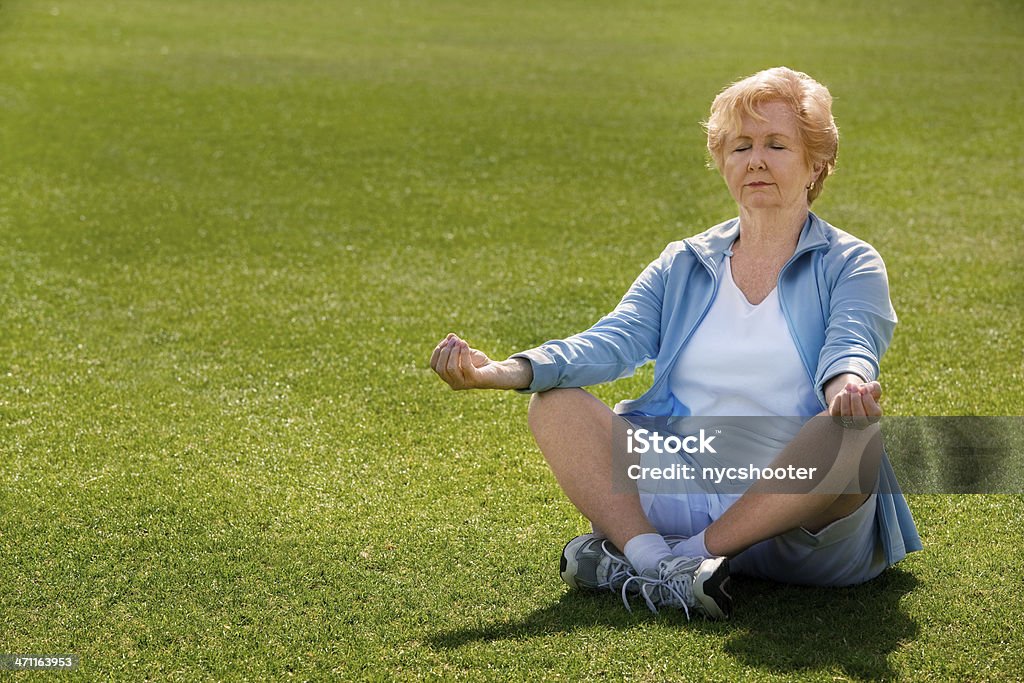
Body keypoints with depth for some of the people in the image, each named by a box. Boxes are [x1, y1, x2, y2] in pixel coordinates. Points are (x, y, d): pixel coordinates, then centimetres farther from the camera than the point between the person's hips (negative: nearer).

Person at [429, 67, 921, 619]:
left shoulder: (849, 264, 7)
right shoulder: (683, 265, 16)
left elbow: (852, 345, -13)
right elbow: (613, 341, 1)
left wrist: (847, 385, -40)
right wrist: (502, 372, -17)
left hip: (796, 509, -3)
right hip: (682, 490, 3)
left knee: (857, 428, -34)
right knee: (554, 404, -12)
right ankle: (656, 558, -35)